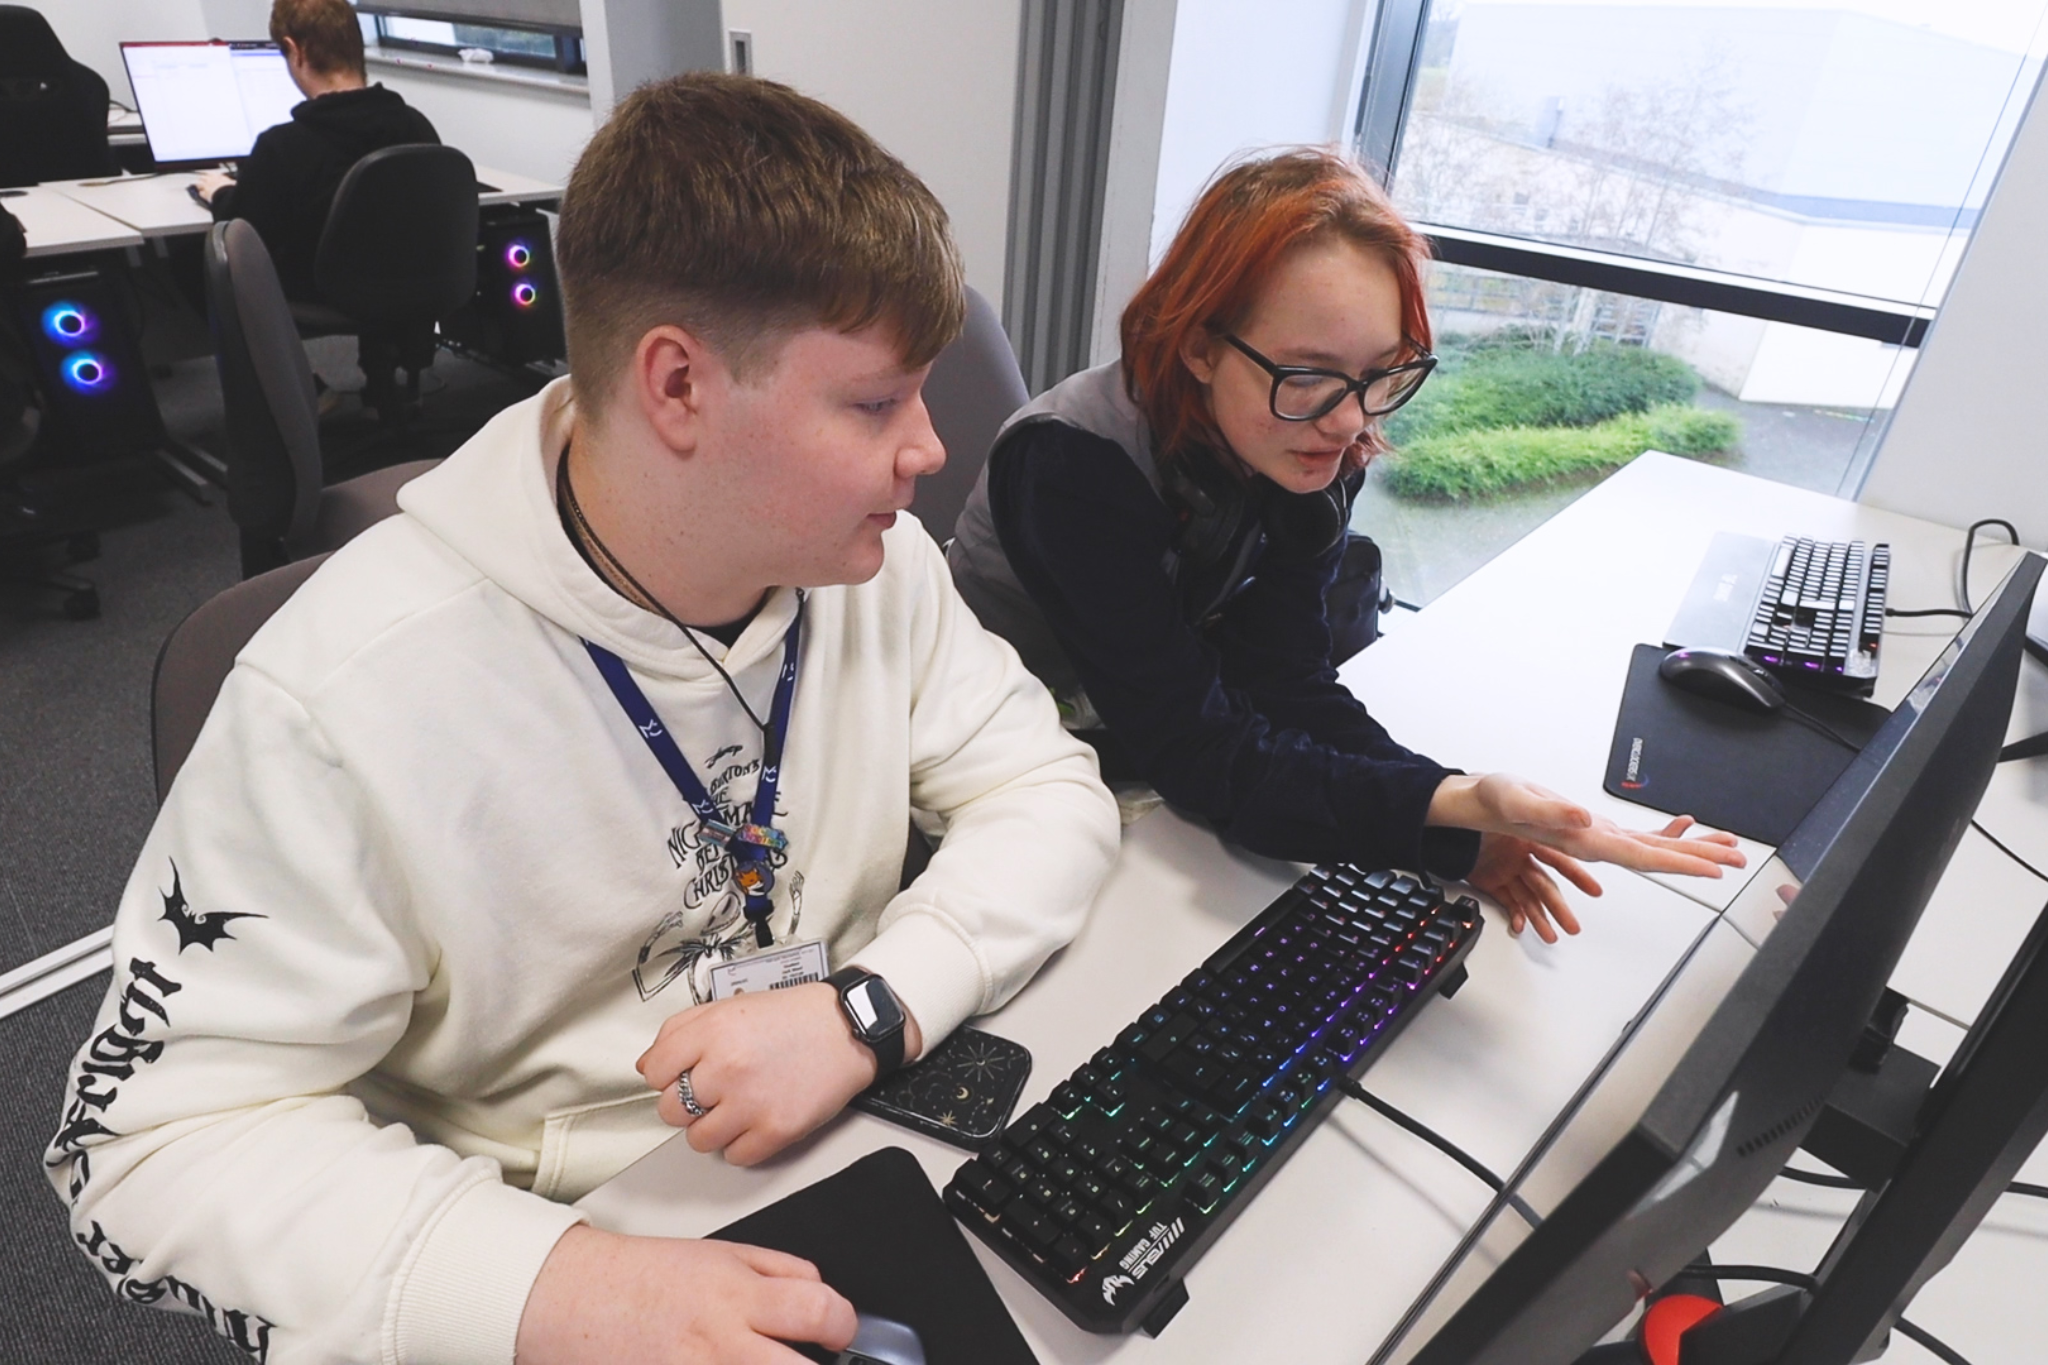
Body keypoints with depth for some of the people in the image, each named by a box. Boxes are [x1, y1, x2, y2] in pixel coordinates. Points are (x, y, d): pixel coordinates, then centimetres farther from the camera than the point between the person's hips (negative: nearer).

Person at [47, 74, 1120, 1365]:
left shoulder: (871, 558, -8)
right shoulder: (349, 695, -22)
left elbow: (1051, 788, -4)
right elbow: (156, 1133, -16)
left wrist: (870, 1011, -21)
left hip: (864, 1168, 3)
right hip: (567, 1255, -2)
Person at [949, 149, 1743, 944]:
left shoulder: (1318, 446, -12)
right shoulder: (1075, 462, -32)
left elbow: (1282, 679, -13)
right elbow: (1193, 750, -33)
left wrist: (1461, 818, -28)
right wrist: (1444, 813, -44)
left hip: (1137, 757, 6)